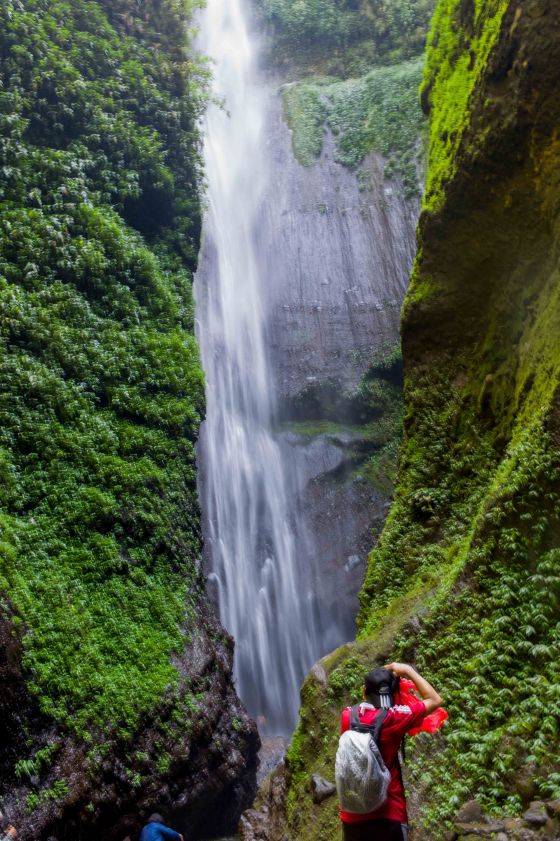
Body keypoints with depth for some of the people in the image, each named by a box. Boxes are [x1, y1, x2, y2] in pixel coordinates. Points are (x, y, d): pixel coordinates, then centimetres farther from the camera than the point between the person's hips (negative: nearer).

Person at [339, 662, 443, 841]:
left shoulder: (347, 716, -4)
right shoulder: (393, 718, -15)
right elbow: (435, 700, -4)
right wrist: (408, 671, 3)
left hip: (352, 815, 4)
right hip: (389, 815, -4)